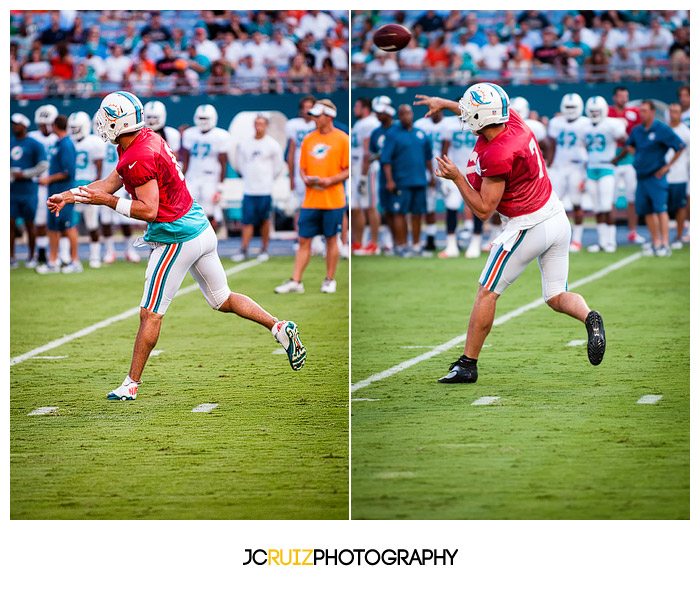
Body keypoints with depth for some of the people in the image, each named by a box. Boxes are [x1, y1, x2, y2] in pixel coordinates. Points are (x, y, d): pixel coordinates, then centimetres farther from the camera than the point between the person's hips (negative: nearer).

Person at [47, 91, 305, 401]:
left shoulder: (139, 158, -21)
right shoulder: (148, 139, 9)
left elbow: (148, 210, -23)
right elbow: (110, 183, 17)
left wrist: (107, 201, -18)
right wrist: (68, 196, 15)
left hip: (177, 241, -10)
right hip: (201, 229, 10)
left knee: (151, 315, -1)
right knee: (224, 300, 19)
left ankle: (131, 384, 5)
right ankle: (280, 328, 11)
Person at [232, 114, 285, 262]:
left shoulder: (273, 145, -2)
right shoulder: (244, 144, 6)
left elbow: (279, 165, 8)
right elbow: (240, 163, 21)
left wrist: (268, 179, 10)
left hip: (265, 190, -2)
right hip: (248, 190, 2)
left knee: (265, 220, 4)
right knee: (247, 221, -2)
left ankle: (264, 249, 14)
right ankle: (244, 250, -1)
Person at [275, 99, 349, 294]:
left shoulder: (342, 139, -4)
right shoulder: (308, 139, 10)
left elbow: (349, 169, -4)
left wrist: (331, 180, -17)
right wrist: (305, 178, -4)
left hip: (333, 200, -4)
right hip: (310, 200, 4)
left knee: (331, 239, 5)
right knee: (304, 240, 2)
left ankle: (329, 280, 16)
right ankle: (296, 282, 3)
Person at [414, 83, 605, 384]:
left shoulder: (496, 156, -25)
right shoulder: (512, 119, -2)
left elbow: (483, 210, -17)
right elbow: (485, 115, 24)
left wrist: (457, 178, -11)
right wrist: (445, 103, 32)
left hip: (527, 228, -8)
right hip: (558, 219, 9)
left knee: (487, 293, 4)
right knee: (556, 297, 14)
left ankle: (467, 364, 10)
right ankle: (589, 317, -16)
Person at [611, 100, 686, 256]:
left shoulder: (662, 129, -9)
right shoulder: (637, 131, 9)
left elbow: (680, 147, -6)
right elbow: (629, 146, 29)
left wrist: (667, 166, -7)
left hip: (656, 176, -6)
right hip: (641, 176, 6)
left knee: (660, 209, -10)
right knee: (647, 211, 8)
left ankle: (665, 244, -11)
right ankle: (656, 243, 17)